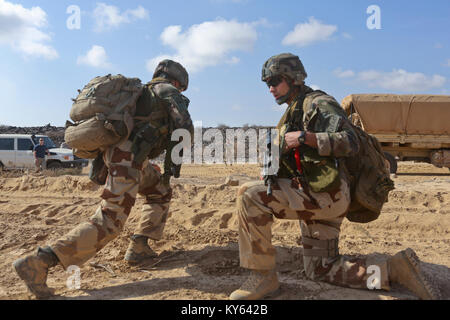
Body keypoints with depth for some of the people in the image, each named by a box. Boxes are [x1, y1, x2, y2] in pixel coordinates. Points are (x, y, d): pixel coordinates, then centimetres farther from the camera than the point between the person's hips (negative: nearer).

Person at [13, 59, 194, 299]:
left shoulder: (143, 92, 28)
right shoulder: (167, 90, 3)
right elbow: (185, 127, -10)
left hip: (116, 151, 10)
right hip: (128, 159, -10)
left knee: (161, 192, 23)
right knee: (108, 223, -12)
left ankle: (139, 247, 17)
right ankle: (38, 262, -14)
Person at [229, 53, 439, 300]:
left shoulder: (318, 103, -6)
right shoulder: (292, 114, 23)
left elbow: (350, 143, -20)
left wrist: (304, 137, -25)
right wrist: (272, 172, 10)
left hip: (328, 193, -11)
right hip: (313, 196, 11)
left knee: (250, 194, -24)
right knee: (320, 269, 14)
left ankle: (263, 277, -15)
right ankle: (395, 269, 14)